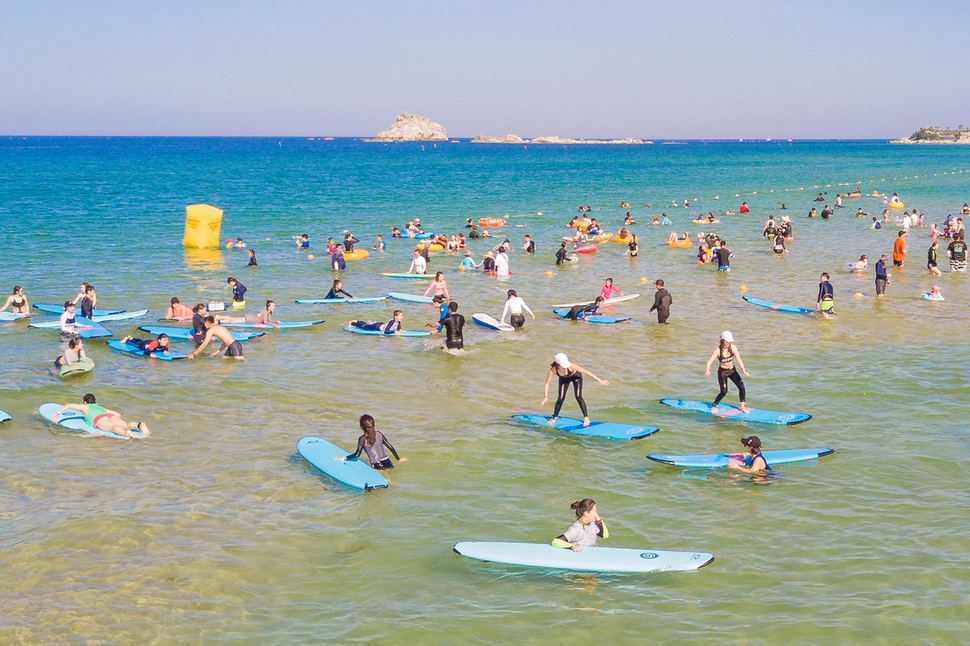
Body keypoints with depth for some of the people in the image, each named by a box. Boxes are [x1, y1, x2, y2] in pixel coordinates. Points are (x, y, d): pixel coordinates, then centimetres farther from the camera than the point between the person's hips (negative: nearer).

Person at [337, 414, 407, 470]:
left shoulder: (363, 439, -2)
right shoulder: (379, 434, 11)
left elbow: (357, 455, -3)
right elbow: (390, 447, 13)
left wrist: (344, 458, 10)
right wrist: (398, 459, 24)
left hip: (377, 466, -4)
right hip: (387, 462, 4)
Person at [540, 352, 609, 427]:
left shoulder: (571, 366, -41)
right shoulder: (553, 370, -36)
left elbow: (586, 372, -34)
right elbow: (547, 384, -26)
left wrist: (599, 380, -32)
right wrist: (546, 397, -36)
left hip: (576, 376, -2)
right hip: (564, 379, 2)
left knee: (578, 397, -15)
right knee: (561, 398, -2)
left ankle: (586, 417, -1)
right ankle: (555, 417, 21)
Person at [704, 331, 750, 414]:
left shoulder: (733, 347, -14)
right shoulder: (718, 350, -21)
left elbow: (738, 359, -17)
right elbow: (710, 361, -27)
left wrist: (743, 370, -33)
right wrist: (707, 370, -47)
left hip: (732, 370, 3)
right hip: (722, 372, -3)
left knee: (741, 386, -13)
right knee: (724, 392, -12)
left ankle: (742, 407, 1)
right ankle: (714, 405, 15)